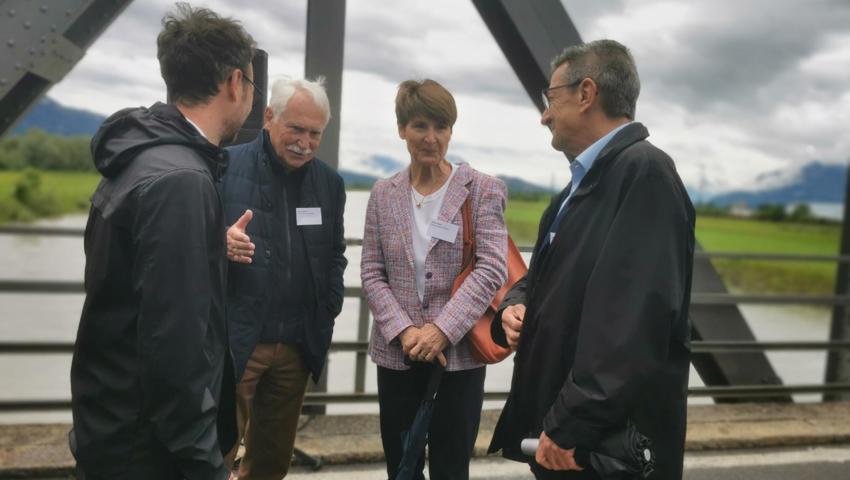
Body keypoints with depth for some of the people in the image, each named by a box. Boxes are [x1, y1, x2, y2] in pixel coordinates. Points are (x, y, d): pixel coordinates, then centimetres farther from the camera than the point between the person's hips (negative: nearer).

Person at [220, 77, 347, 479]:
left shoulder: (330, 182, 8)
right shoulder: (225, 167, -7)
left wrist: (329, 311, 6)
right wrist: (221, 242, -27)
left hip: (298, 346, 5)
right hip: (233, 342, -4)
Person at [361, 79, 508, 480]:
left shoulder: (483, 189, -2)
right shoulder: (383, 194, 7)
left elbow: (492, 269, -12)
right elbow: (371, 272, 2)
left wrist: (442, 330, -18)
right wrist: (404, 331, -11)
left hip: (459, 354, -3)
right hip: (396, 354, 3)